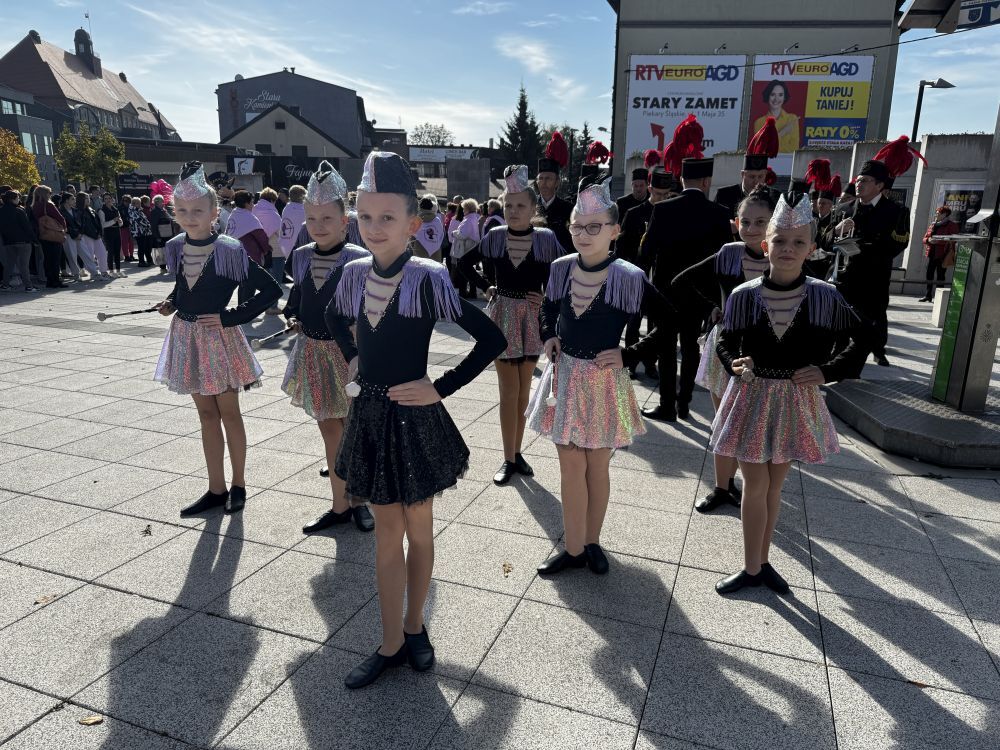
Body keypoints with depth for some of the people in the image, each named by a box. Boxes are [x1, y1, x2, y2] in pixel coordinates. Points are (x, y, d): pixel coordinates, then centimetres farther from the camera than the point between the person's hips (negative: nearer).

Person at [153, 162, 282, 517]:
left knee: (229, 412, 7)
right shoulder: (175, 248, 0)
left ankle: (238, 485, 22)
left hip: (219, 337, -6)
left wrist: (232, 317, -18)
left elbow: (271, 289, -16)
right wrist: (171, 302, 0)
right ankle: (216, 488, 23)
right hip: (187, 336, 6)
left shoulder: (229, 251, -17)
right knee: (206, 413, 13)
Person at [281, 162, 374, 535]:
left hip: (348, 353, -5)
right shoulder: (301, 256, 1)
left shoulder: (358, 259, -14)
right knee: (330, 431, 14)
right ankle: (340, 505, 28)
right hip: (312, 353, 5)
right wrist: (291, 316, 2)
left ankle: (358, 500, 29)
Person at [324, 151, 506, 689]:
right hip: (370, 416, 5)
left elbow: (492, 339, -18)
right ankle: (392, 642, 27)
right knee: (387, 534, 13)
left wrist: (440, 388, -16)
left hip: (414, 419, -4)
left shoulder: (428, 279, -16)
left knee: (418, 531, 14)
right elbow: (334, 319, 23)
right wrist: (352, 359, 9)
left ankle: (414, 626, 36)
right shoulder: (355, 273, 0)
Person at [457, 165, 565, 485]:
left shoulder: (546, 239, -6)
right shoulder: (494, 237, -2)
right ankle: (509, 459, 10)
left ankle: (517, 453, 23)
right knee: (509, 390, 2)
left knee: (523, 390, 10)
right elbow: (464, 263, 12)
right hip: (502, 315, 0)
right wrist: (485, 286, 3)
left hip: (532, 317, 0)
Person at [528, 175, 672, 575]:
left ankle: (591, 541, 29)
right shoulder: (560, 269, -1)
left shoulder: (629, 278, -13)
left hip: (605, 381, -3)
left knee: (598, 467, 11)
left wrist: (629, 355, -10)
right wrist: (548, 337, 3)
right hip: (565, 377, 3)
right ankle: (574, 547, 20)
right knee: (571, 467, 7)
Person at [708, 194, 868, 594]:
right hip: (752, 398, -1)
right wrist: (735, 365, -16)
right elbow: (725, 342, 3)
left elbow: (862, 338, 4)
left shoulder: (825, 296, -9)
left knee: (773, 485, 14)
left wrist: (829, 371, -8)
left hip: (797, 401, 1)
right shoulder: (743, 295, -10)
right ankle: (752, 568, 21)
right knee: (755, 485, 6)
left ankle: (761, 562, 31)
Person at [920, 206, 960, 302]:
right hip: (931, 254, 6)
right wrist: (929, 240, -7)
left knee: (940, 276, -4)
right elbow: (925, 237, 16)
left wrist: (938, 241, -23)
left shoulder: (951, 225, -4)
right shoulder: (933, 225, 16)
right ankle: (928, 295, 13)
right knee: (929, 274, 7)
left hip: (942, 255, -6)